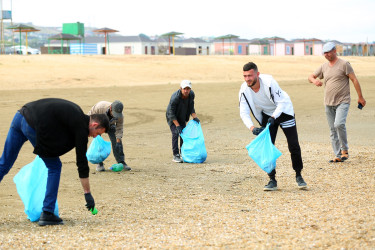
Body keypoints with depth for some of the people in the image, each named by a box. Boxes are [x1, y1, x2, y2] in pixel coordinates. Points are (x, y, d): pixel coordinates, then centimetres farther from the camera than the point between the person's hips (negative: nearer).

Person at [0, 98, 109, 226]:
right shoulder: (82, 127, -1)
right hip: (33, 125, -9)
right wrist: (88, 194, 5)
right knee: (54, 167, 7)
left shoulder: (76, 111, 22)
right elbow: (82, 161, -1)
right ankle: (47, 213, 6)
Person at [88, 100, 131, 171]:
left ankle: (121, 162, -3)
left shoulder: (120, 116, -32)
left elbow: (119, 128, -19)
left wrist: (118, 140, -29)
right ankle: (99, 164, -6)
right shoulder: (100, 107, -42)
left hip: (110, 124, 2)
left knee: (116, 142, -9)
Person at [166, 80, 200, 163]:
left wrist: (194, 117, -15)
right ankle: (176, 155, -14)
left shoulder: (191, 94, -16)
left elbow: (191, 107, 0)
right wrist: (177, 126, -29)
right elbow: (171, 113, -28)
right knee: (175, 133, -17)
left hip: (182, 117, 6)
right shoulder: (175, 97, -34)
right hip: (172, 117, -6)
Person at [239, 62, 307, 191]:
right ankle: (272, 180, 4)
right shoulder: (244, 90, -20)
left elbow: (281, 102, -26)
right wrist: (252, 128, -36)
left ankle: (298, 176, 11)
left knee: (294, 145, -6)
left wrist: (273, 117, -40)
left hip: (283, 111, -3)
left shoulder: (269, 82, -32)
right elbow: (243, 112, -20)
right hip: (267, 115, 3)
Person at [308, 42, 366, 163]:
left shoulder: (344, 64, -4)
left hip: (343, 102, -6)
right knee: (333, 130, 5)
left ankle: (345, 149, -7)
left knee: (339, 124, -25)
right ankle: (338, 156, 11)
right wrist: (314, 80, -8)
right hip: (328, 103, 6)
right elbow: (311, 76, 18)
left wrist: (360, 97, -6)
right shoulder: (324, 66, 12)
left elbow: (354, 80, -4)